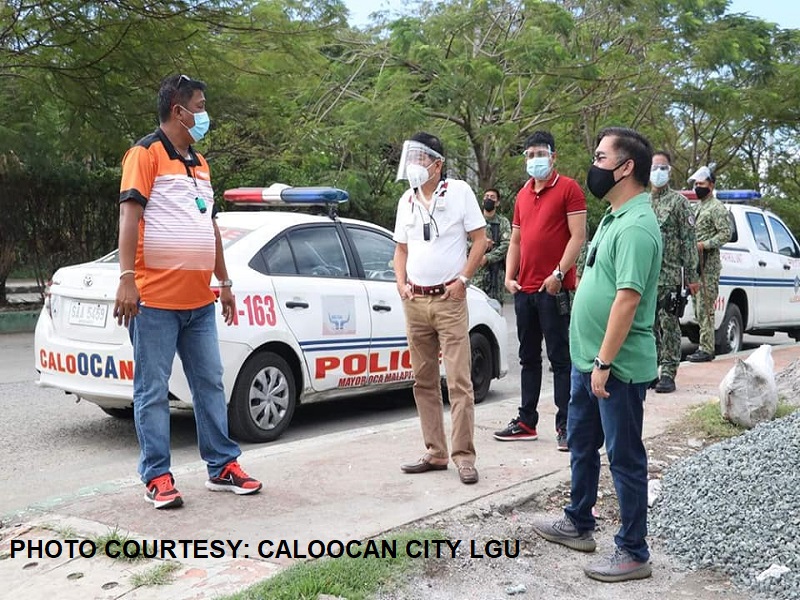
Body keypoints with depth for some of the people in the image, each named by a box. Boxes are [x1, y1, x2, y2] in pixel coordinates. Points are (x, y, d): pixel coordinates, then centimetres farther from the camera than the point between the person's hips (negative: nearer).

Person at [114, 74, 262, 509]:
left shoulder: (199, 163, 20)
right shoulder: (146, 153, -4)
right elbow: (129, 215, -12)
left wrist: (224, 282, 21)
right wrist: (127, 278, -21)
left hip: (199, 300, 8)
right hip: (156, 298, -7)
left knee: (210, 384, 10)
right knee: (153, 391, 0)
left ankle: (222, 467, 19)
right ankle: (157, 477, 8)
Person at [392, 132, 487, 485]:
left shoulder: (459, 191, -3)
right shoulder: (407, 201, 12)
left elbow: (480, 239, -3)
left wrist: (462, 279, -11)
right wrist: (401, 283, 4)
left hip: (449, 300, -5)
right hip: (414, 301, 6)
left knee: (459, 382, -8)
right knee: (424, 383, 9)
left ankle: (464, 456, -2)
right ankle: (435, 454, 17)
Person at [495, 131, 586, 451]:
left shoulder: (568, 188, -4)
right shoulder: (523, 194, 17)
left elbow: (578, 235, -11)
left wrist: (558, 274, -18)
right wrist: (509, 276, 8)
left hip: (553, 288, -7)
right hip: (524, 289, 7)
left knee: (560, 357, -3)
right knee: (528, 358, 12)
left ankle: (565, 425, 3)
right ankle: (526, 422, 20)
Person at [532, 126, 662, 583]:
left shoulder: (637, 226, -20)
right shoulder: (614, 216, 12)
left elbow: (628, 298, -25)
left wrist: (605, 362, -24)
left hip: (619, 366, -10)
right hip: (588, 358, 10)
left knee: (625, 458, 2)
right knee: (581, 446, 21)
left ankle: (633, 553, 15)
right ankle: (579, 525, 38)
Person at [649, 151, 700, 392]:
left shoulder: (678, 201, 0)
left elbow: (689, 240, -4)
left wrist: (692, 275, -9)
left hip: (669, 276, -5)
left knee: (669, 326, -3)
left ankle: (668, 373, 2)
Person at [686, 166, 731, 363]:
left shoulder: (717, 208, -6)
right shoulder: (697, 207, 21)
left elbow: (726, 233, -14)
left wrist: (703, 245, -20)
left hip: (708, 264, -9)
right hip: (694, 263, 9)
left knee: (704, 309, -11)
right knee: (698, 309, 10)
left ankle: (706, 349, -9)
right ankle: (704, 347, 15)